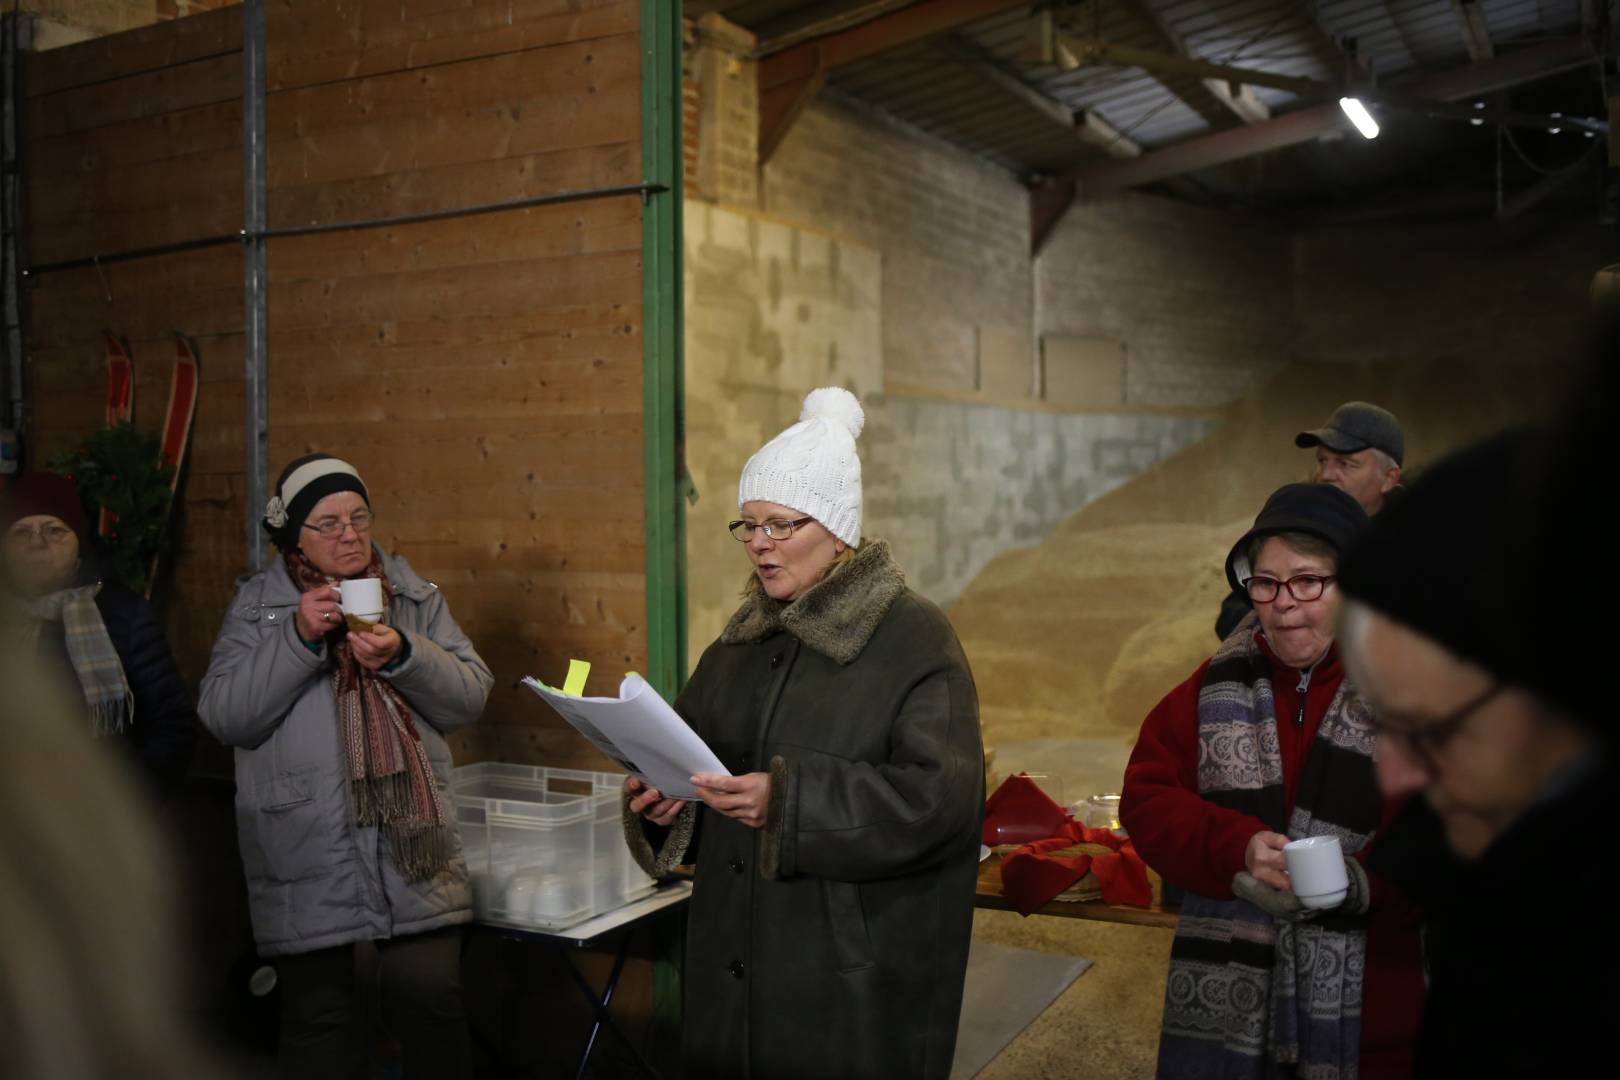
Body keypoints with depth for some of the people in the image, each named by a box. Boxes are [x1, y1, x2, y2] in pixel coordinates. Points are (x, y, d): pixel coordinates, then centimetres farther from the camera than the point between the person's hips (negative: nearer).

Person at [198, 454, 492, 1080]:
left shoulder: (416, 597, 9)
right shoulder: (255, 605, 5)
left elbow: (470, 695, 2)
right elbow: (224, 716, -5)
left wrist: (404, 655, -15)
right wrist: (297, 637, -16)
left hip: (412, 841, 1)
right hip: (307, 857, -1)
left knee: (431, 1000, -3)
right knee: (316, 1016, 9)